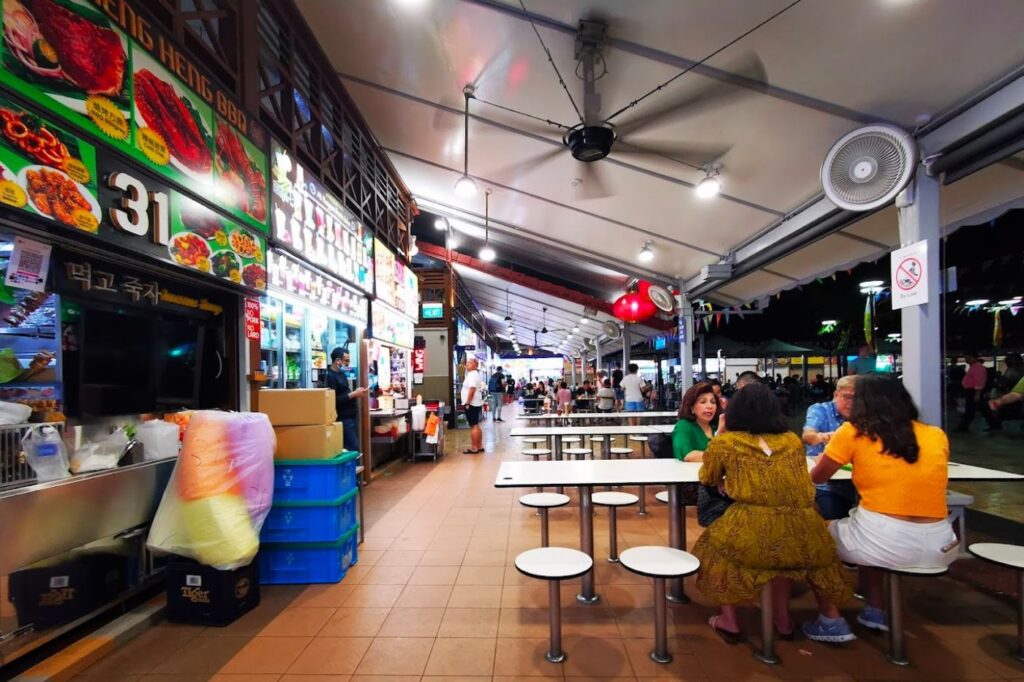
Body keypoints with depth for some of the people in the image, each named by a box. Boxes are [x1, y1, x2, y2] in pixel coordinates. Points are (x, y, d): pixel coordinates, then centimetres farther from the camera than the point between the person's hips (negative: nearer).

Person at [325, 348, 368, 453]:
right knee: (353, 449, -10)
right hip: (343, 418, -9)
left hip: (351, 416, 9)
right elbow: (334, 400, -23)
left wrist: (356, 392, 5)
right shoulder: (330, 376, -15)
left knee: (354, 447, 10)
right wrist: (353, 394, -20)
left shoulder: (341, 373, 15)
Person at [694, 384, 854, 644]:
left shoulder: (723, 442, 5)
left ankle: (728, 621, 27)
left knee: (715, 543, 26)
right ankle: (830, 618, 39)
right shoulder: (793, 440, 15)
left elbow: (707, 479, 23)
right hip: (806, 541, 4)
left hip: (753, 539, -3)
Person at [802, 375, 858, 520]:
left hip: (852, 484, 4)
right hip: (824, 484, -4)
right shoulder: (819, 410, -3)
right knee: (834, 523, -22)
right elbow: (807, 436, -22)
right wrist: (822, 436, -45)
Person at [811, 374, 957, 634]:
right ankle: (874, 612, 38)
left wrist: (830, 456, 29)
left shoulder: (853, 432, -2)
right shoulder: (937, 435, 9)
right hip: (938, 547, 5)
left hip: (883, 543, -5)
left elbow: (817, 477, 8)